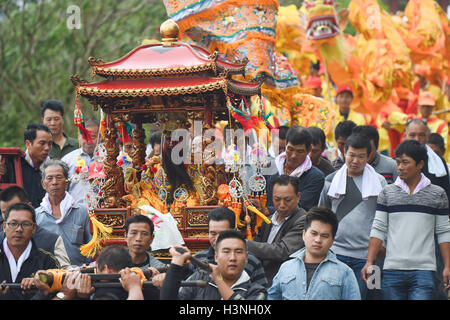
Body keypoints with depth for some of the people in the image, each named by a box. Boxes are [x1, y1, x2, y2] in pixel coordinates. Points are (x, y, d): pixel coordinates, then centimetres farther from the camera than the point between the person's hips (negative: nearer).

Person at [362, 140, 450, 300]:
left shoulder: (437, 194, 7)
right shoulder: (387, 193, 9)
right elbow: (378, 229, 8)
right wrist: (369, 262, -1)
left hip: (423, 270, -2)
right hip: (392, 269, 2)